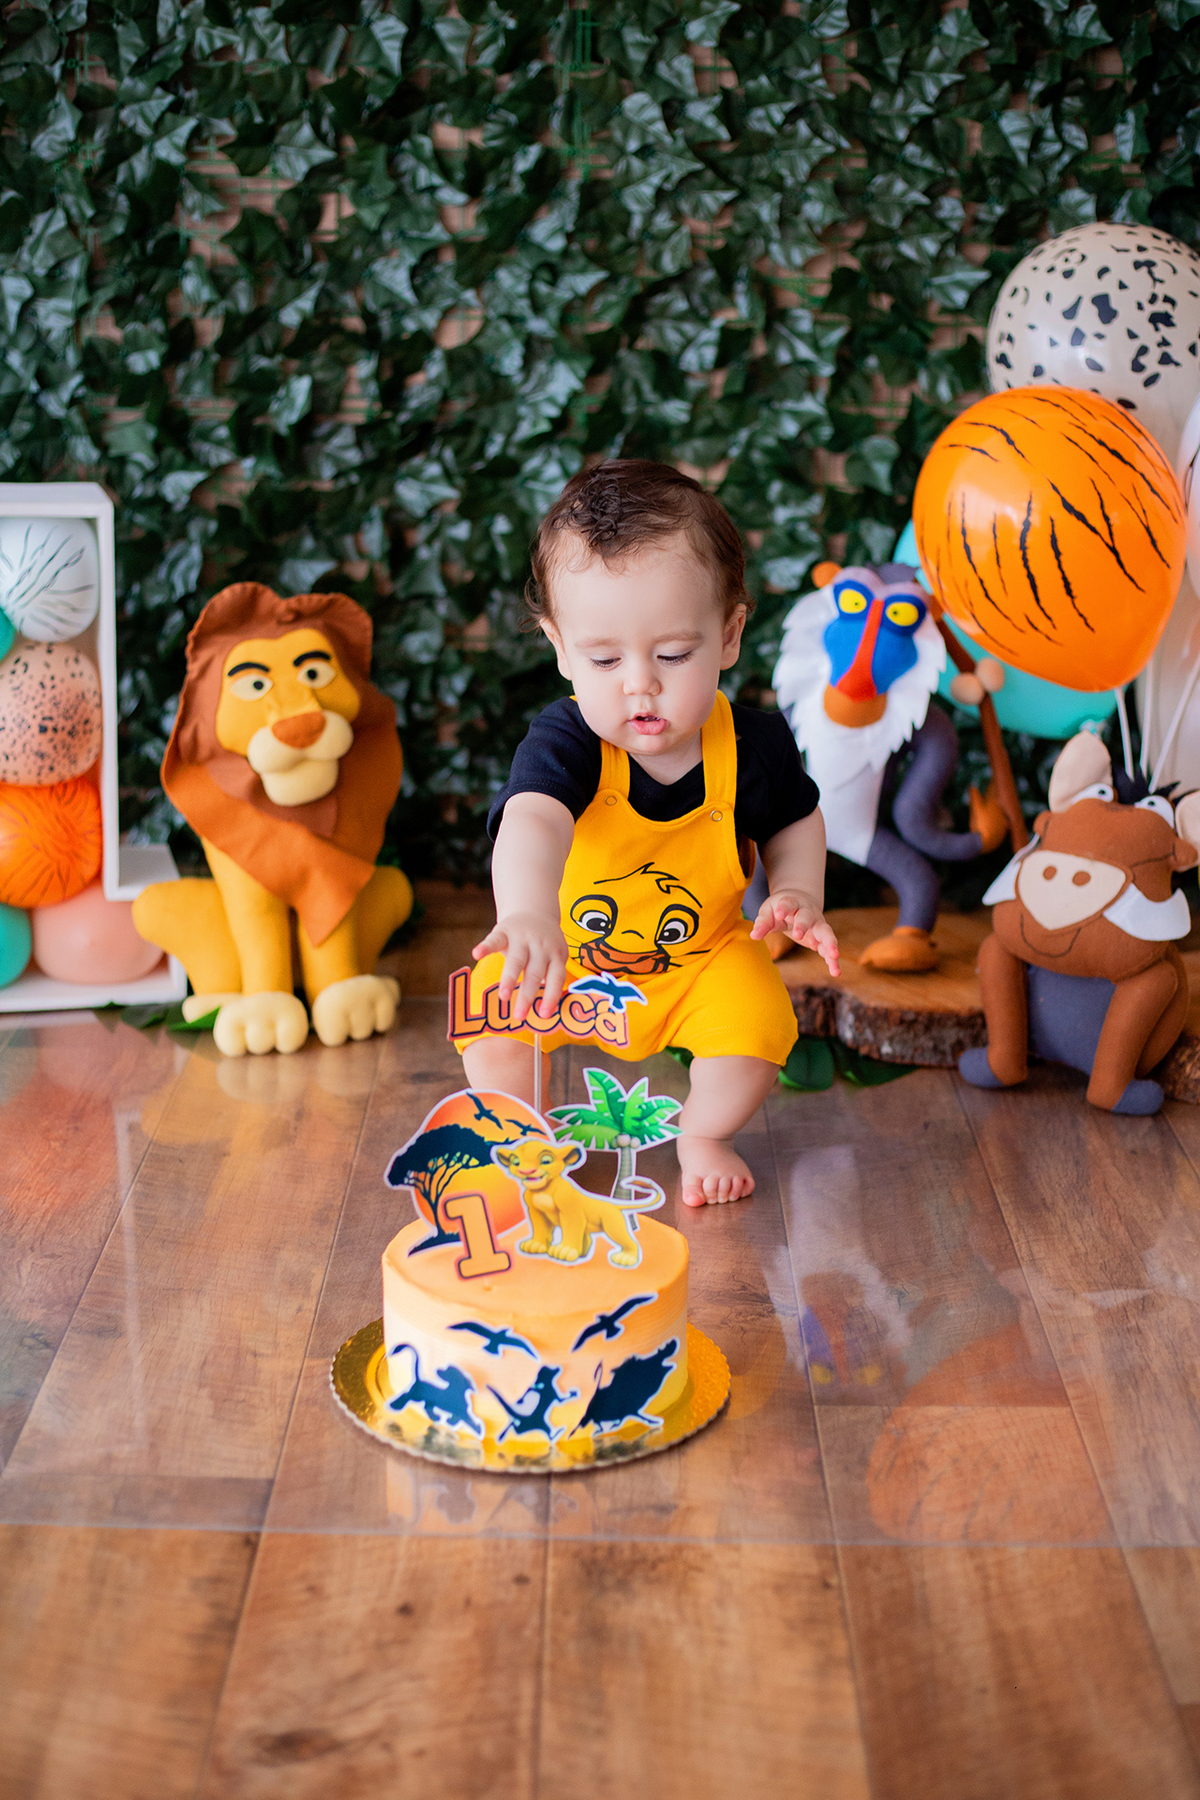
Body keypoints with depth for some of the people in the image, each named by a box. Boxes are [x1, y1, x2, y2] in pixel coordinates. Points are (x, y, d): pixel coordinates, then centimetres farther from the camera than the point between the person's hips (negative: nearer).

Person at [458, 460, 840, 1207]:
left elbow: (796, 820, 5)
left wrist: (799, 892, -16)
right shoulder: (566, 742, -29)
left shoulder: (754, 744, -18)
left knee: (759, 1019, -24)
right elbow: (531, 822, -52)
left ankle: (702, 1135, 8)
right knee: (495, 1015, -21)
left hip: (703, 957, 1)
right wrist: (528, 917, -73)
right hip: (567, 951, -1)